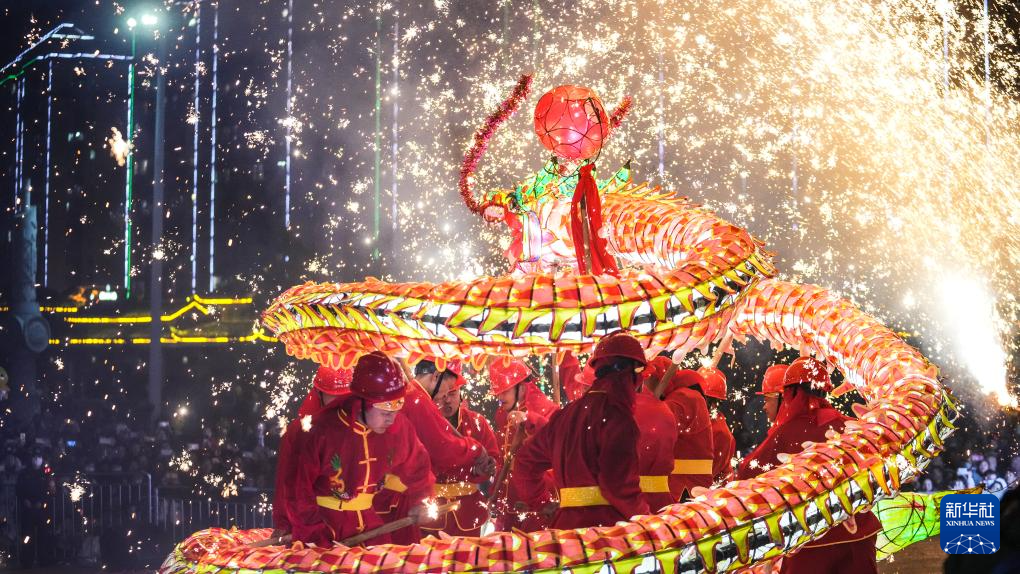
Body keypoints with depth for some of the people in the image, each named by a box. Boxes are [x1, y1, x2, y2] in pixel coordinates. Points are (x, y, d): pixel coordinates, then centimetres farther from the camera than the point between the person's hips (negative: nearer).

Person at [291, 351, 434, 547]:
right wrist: (315, 535, -15)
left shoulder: (398, 426, -12)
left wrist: (418, 500, 19)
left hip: (367, 519, 4)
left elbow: (415, 462, 9)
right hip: (325, 521, -3)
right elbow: (303, 486, -15)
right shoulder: (325, 432, -22)